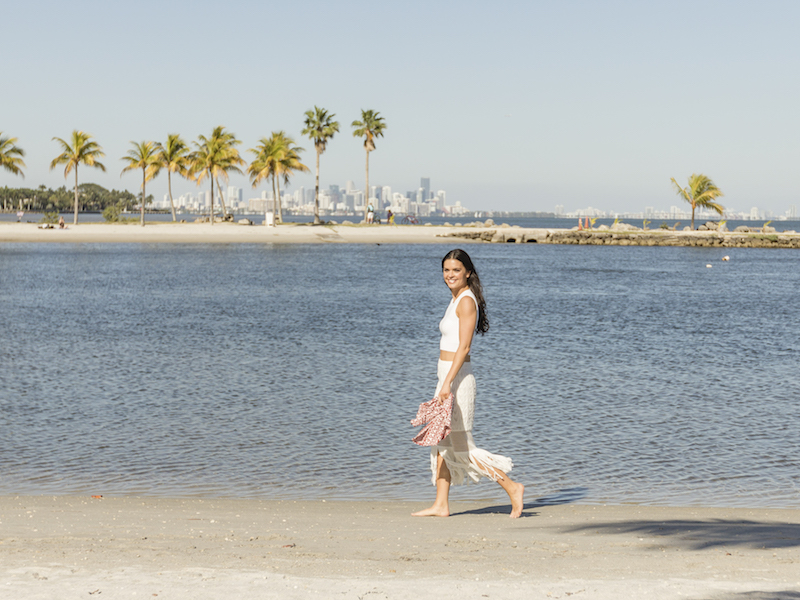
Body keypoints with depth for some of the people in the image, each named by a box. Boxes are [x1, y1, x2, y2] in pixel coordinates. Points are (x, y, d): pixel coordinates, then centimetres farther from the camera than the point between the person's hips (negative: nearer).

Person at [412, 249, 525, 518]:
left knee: (462, 446, -5)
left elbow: (463, 347, -20)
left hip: (457, 376, -10)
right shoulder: (457, 299, 15)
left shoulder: (467, 301, -14)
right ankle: (441, 505, 13)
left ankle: (511, 487, 0)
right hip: (448, 376, 10)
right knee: (441, 441, 10)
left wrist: (447, 383, -25)